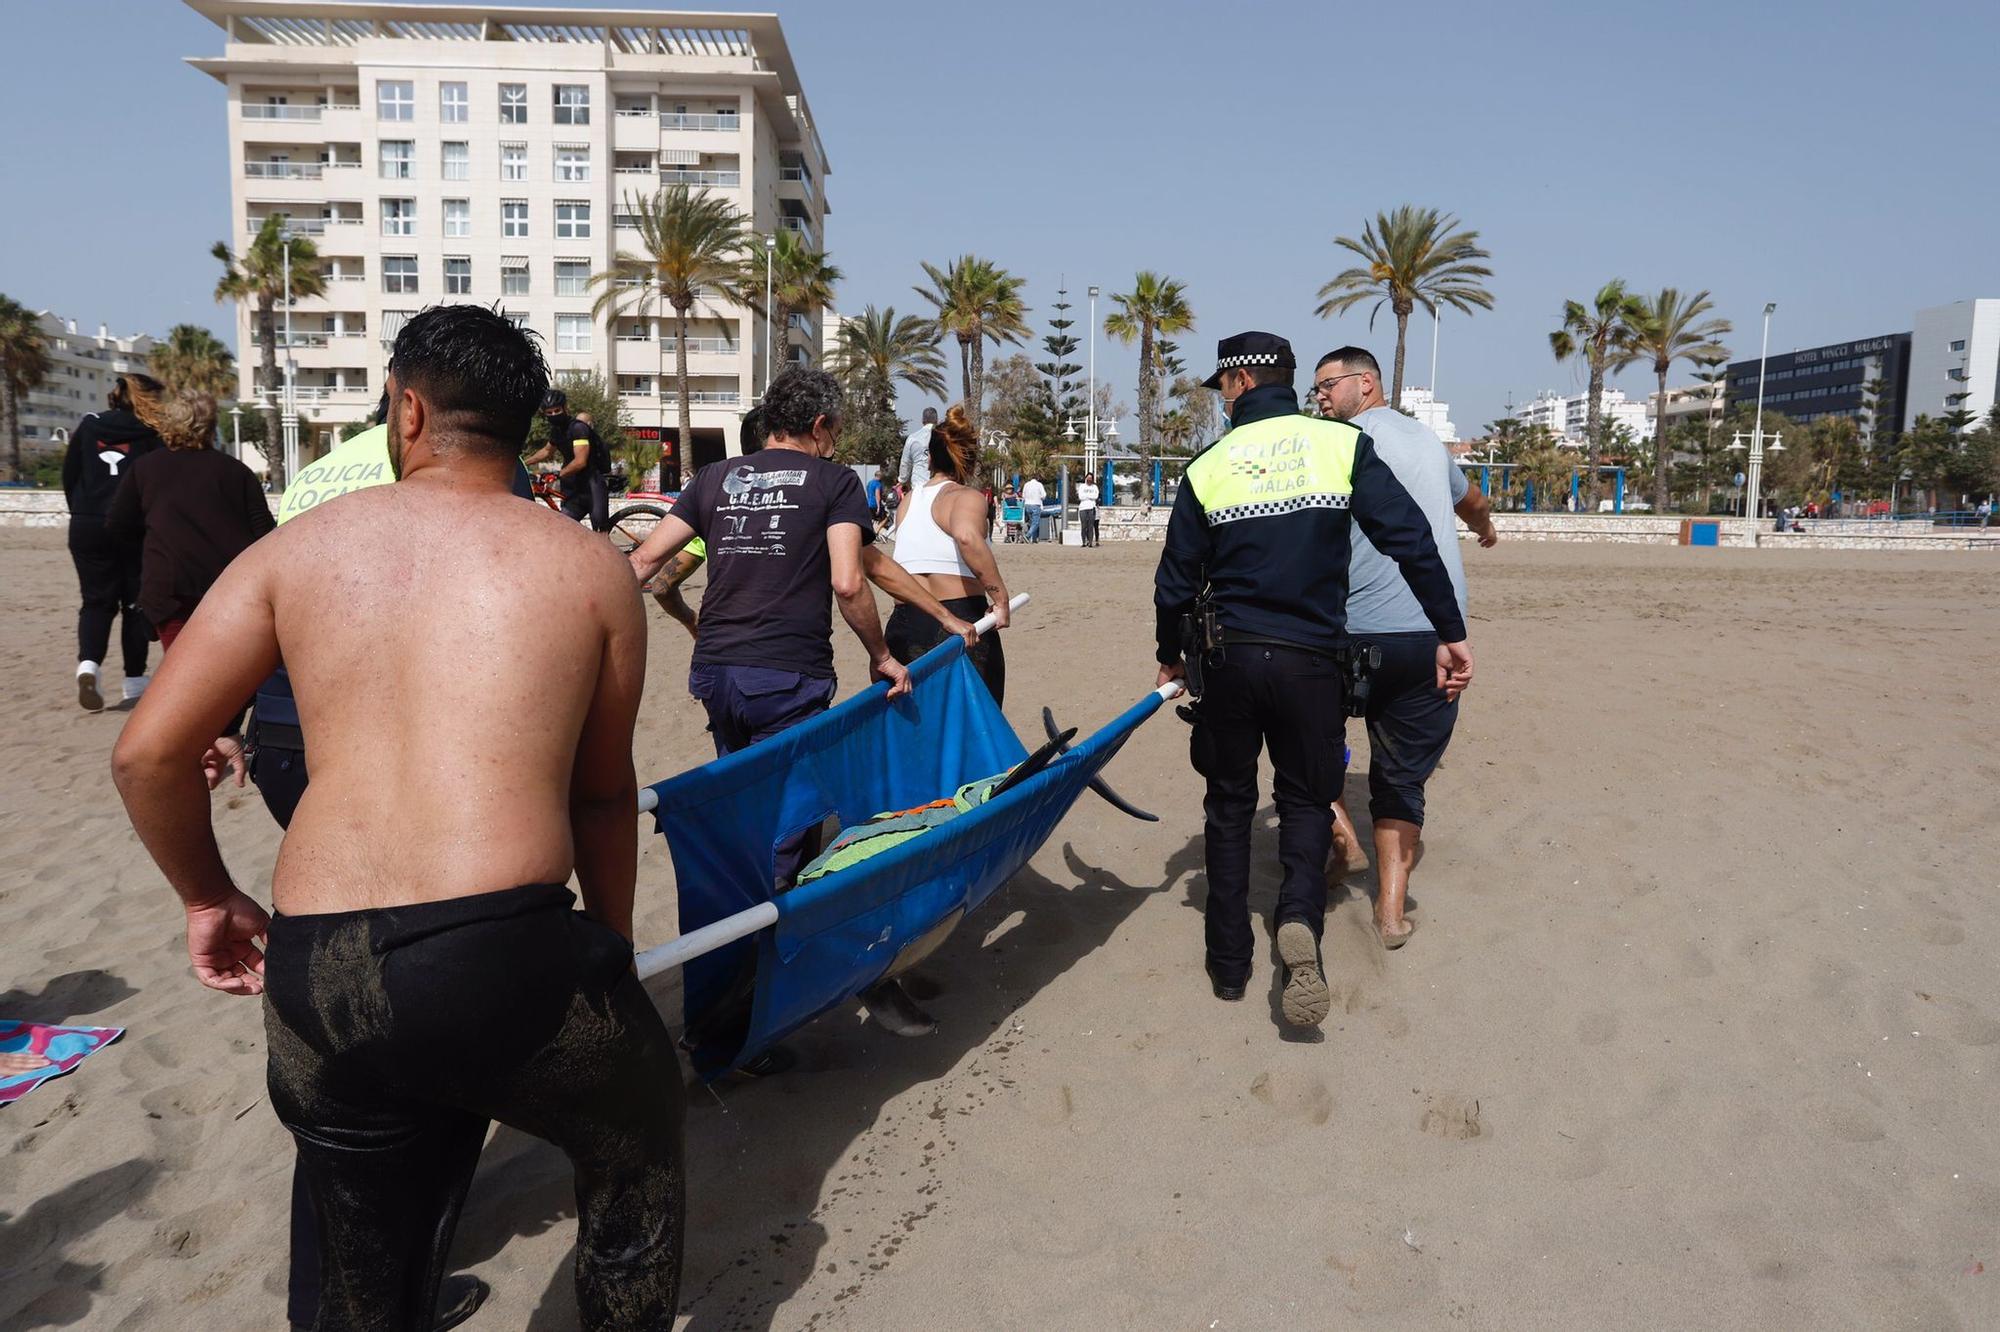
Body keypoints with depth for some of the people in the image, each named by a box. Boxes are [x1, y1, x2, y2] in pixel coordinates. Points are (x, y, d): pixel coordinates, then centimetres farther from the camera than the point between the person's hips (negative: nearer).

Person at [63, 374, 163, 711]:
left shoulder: (89, 425, 7)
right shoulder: (152, 432, -4)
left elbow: (69, 475, 9)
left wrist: (82, 512, 20)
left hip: (87, 527, 3)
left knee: (97, 600, 10)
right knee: (135, 602, 8)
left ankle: (88, 663, -15)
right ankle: (134, 681, 10)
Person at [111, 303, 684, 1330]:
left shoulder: (297, 546, 9)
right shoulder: (592, 568, 6)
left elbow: (147, 753, 6)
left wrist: (209, 898, 23)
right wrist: (612, 941, 26)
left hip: (312, 983, 3)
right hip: (509, 959, -3)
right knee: (637, 1138, 28)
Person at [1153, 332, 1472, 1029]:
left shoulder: (1208, 466, 0)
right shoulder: (1342, 444, -2)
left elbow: (1176, 581, 5)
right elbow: (1412, 540, -8)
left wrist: (1170, 655, 21)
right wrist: (1451, 633, -2)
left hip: (1229, 659, 1)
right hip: (1311, 663, 0)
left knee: (1229, 803, 15)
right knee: (1306, 798, 16)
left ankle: (1228, 964, 19)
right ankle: (1299, 917, -13)